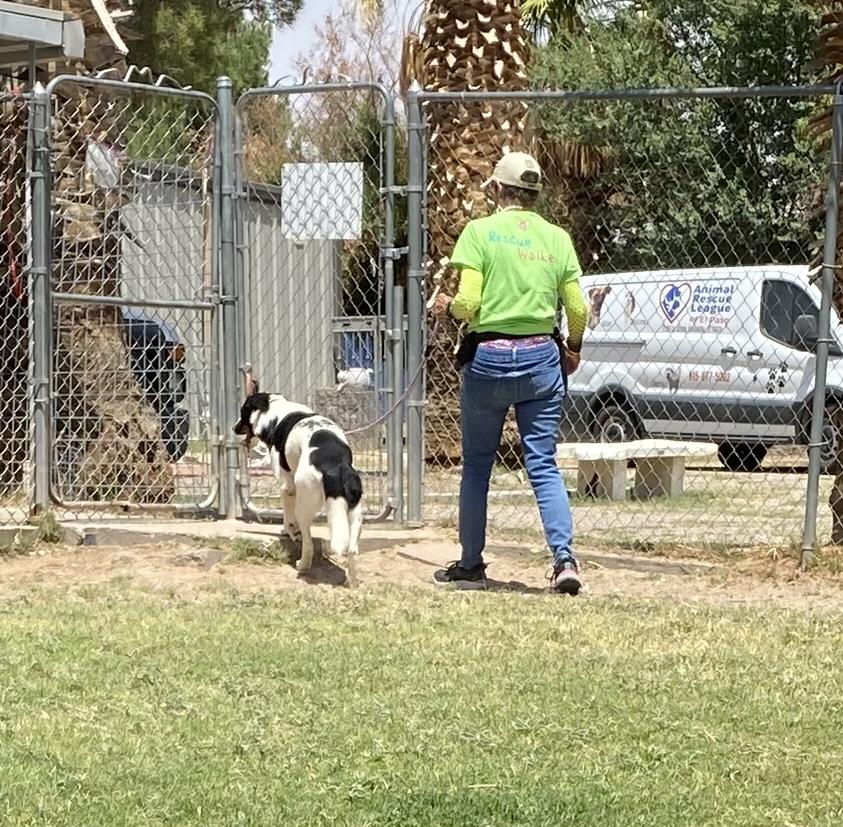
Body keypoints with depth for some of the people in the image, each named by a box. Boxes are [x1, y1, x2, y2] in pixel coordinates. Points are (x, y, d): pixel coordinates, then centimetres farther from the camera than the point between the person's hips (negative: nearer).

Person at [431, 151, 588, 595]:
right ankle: (564, 558, -12)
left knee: (476, 465, 10)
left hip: (489, 359, -2)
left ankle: (471, 564, 17)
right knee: (544, 465, 3)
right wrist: (573, 349, 22)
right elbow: (578, 310, 3)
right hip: (542, 358, 3)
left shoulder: (480, 232, -4)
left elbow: (468, 304, -12)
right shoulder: (557, 238, 5)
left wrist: (447, 306, 10)